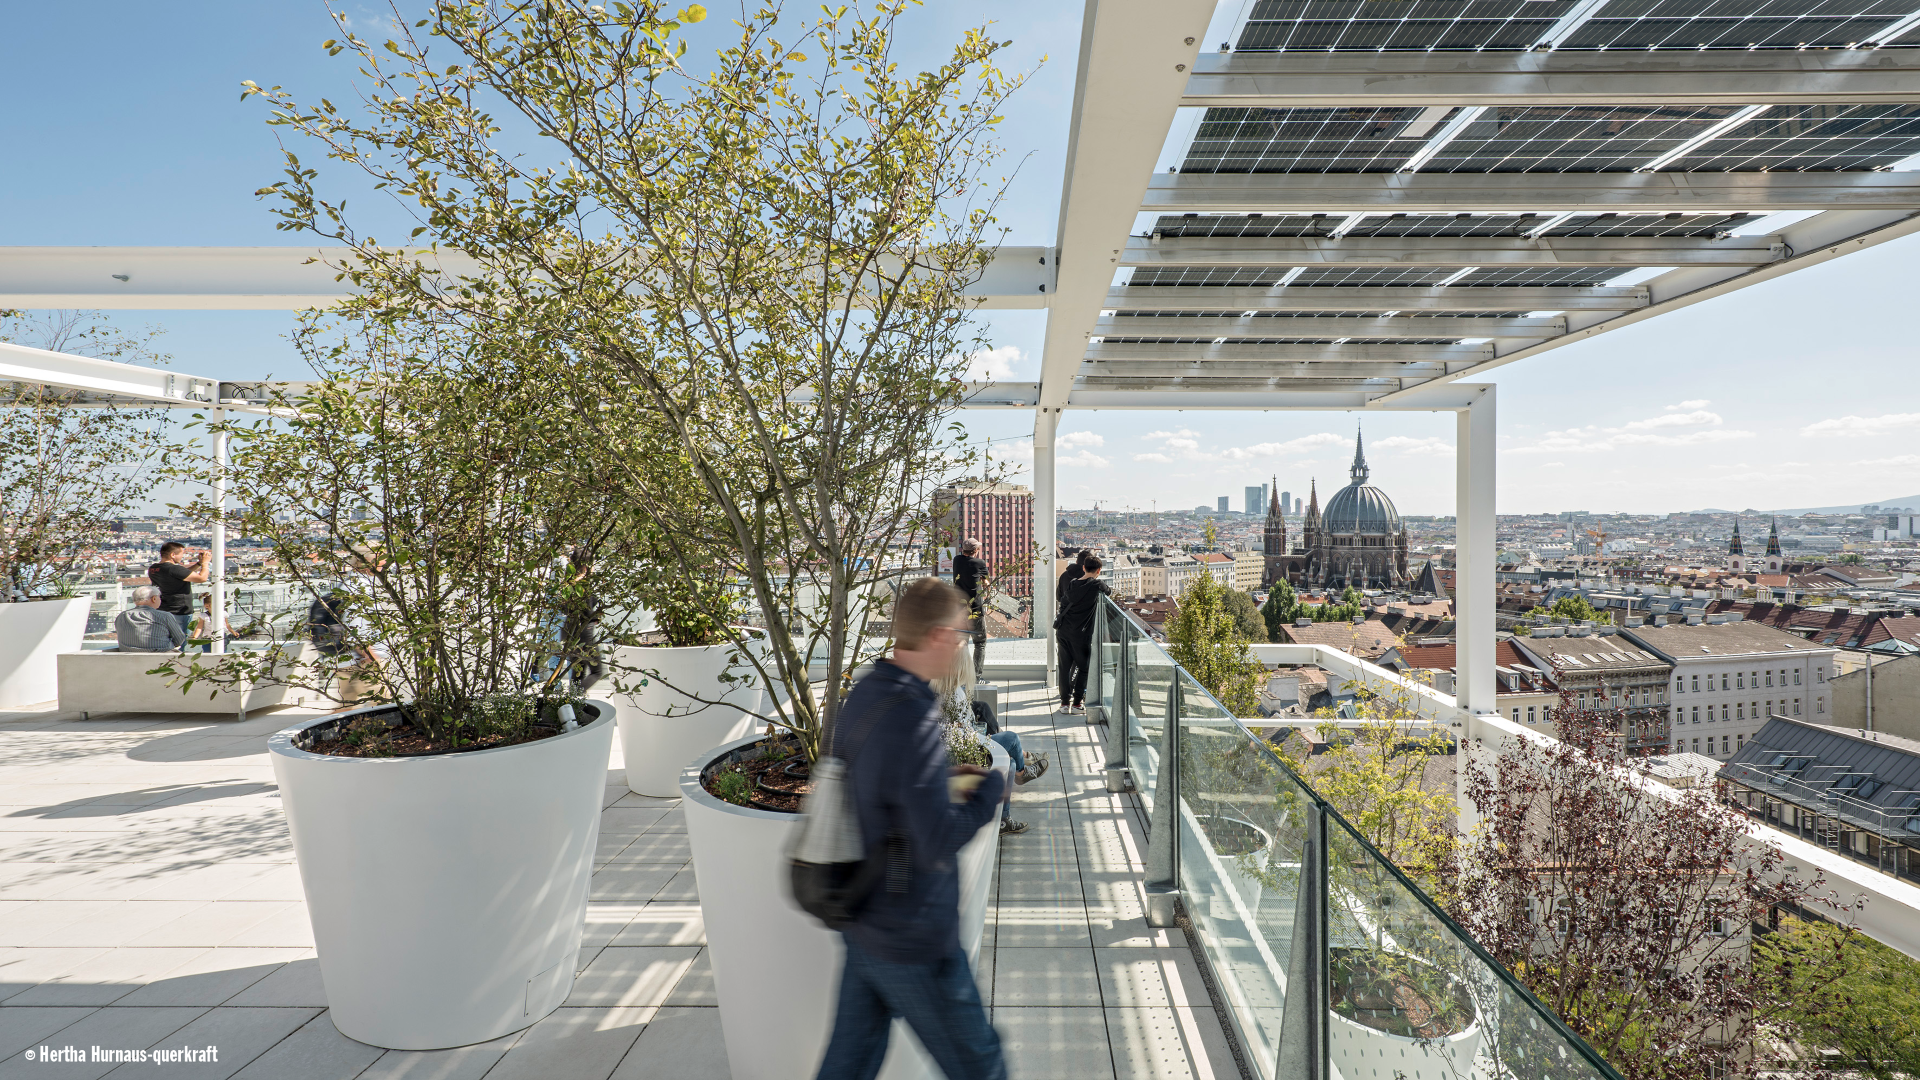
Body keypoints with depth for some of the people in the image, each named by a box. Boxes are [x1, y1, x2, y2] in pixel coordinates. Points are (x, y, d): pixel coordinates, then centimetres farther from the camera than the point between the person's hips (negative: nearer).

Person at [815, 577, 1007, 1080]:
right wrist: (990, 787, -13)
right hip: (913, 942, -8)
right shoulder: (913, 719, -29)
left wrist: (946, 776, 8)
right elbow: (940, 844, -28)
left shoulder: (861, 697, -1)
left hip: (864, 926, 8)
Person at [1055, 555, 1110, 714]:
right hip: (1081, 634, -5)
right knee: (1082, 668, 7)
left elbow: (1062, 604, 11)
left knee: (1065, 666, 9)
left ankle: (1065, 702, 12)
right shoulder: (1097, 584, -6)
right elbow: (1109, 592, 14)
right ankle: (1077, 703, 8)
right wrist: (1110, 591, 35)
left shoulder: (1072, 584, 7)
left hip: (1064, 631, 5)